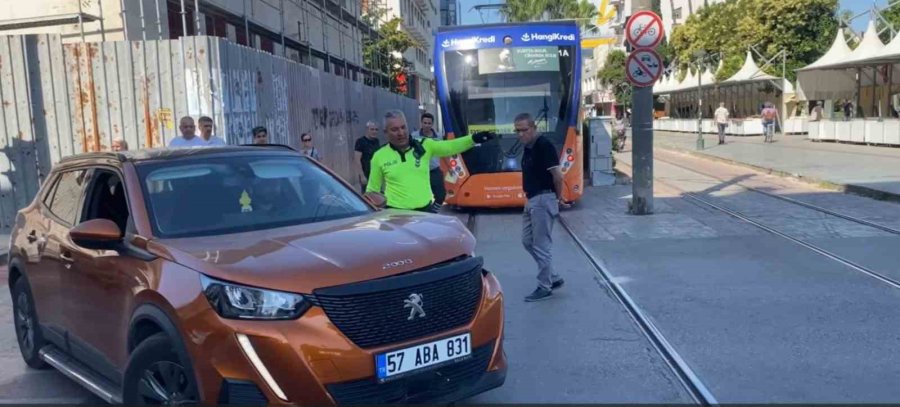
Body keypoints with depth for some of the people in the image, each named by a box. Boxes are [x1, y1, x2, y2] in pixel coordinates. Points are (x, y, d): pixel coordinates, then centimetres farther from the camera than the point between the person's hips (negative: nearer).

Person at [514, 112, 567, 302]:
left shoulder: (544, 146, -16)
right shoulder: (528, 148, 13)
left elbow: (557, 175, -18)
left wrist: (559, 197, -4)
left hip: (543, 200, -10)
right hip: (532, 200, 10)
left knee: (541, 245, -3)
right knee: (528, 241, 14)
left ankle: (544, 287, 8)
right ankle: (553, 278, 24)